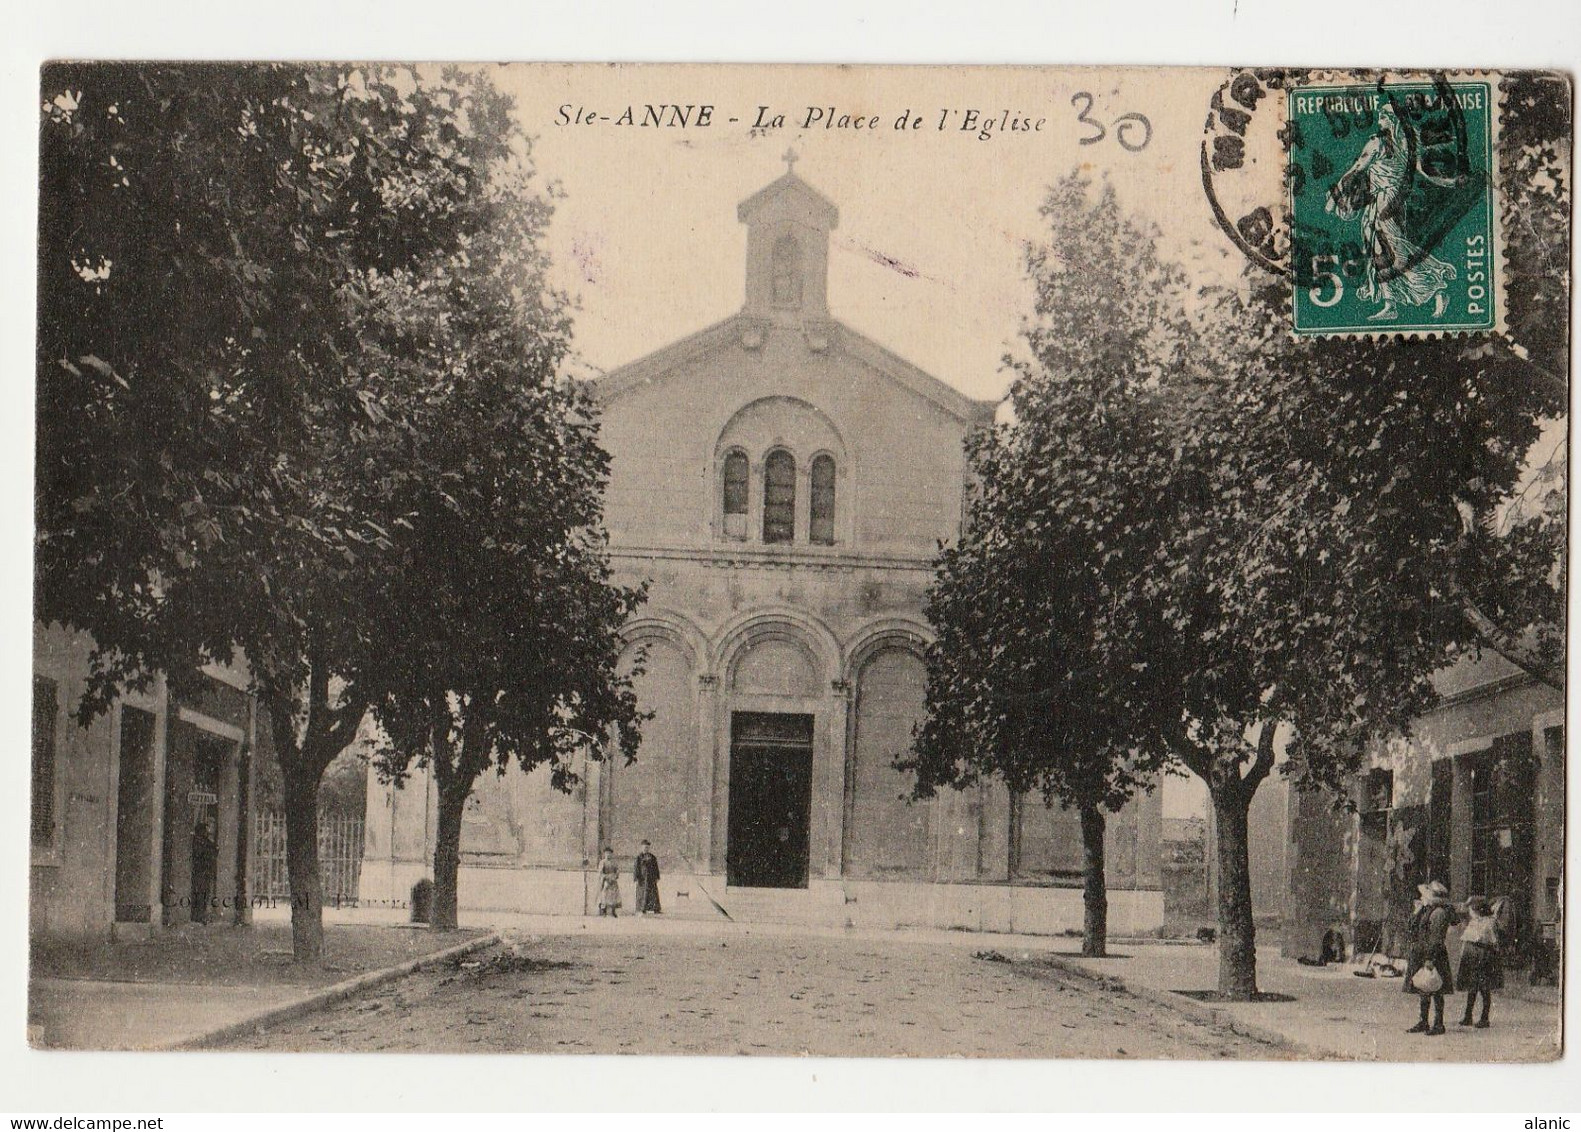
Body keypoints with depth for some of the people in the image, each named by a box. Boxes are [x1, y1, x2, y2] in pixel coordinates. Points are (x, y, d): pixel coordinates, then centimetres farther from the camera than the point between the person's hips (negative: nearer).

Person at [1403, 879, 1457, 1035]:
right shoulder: (1423, 909, 14)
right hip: (1419, 956, 10)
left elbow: (1436, 940, -21)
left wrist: (1430, 959, -24)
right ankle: (1423, 1022, 21)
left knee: (1435, 991, -4)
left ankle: (1438, 1024, 2)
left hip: (1432, 955, -10)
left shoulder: (1439, 913, -16)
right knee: (1423, 991, 14)